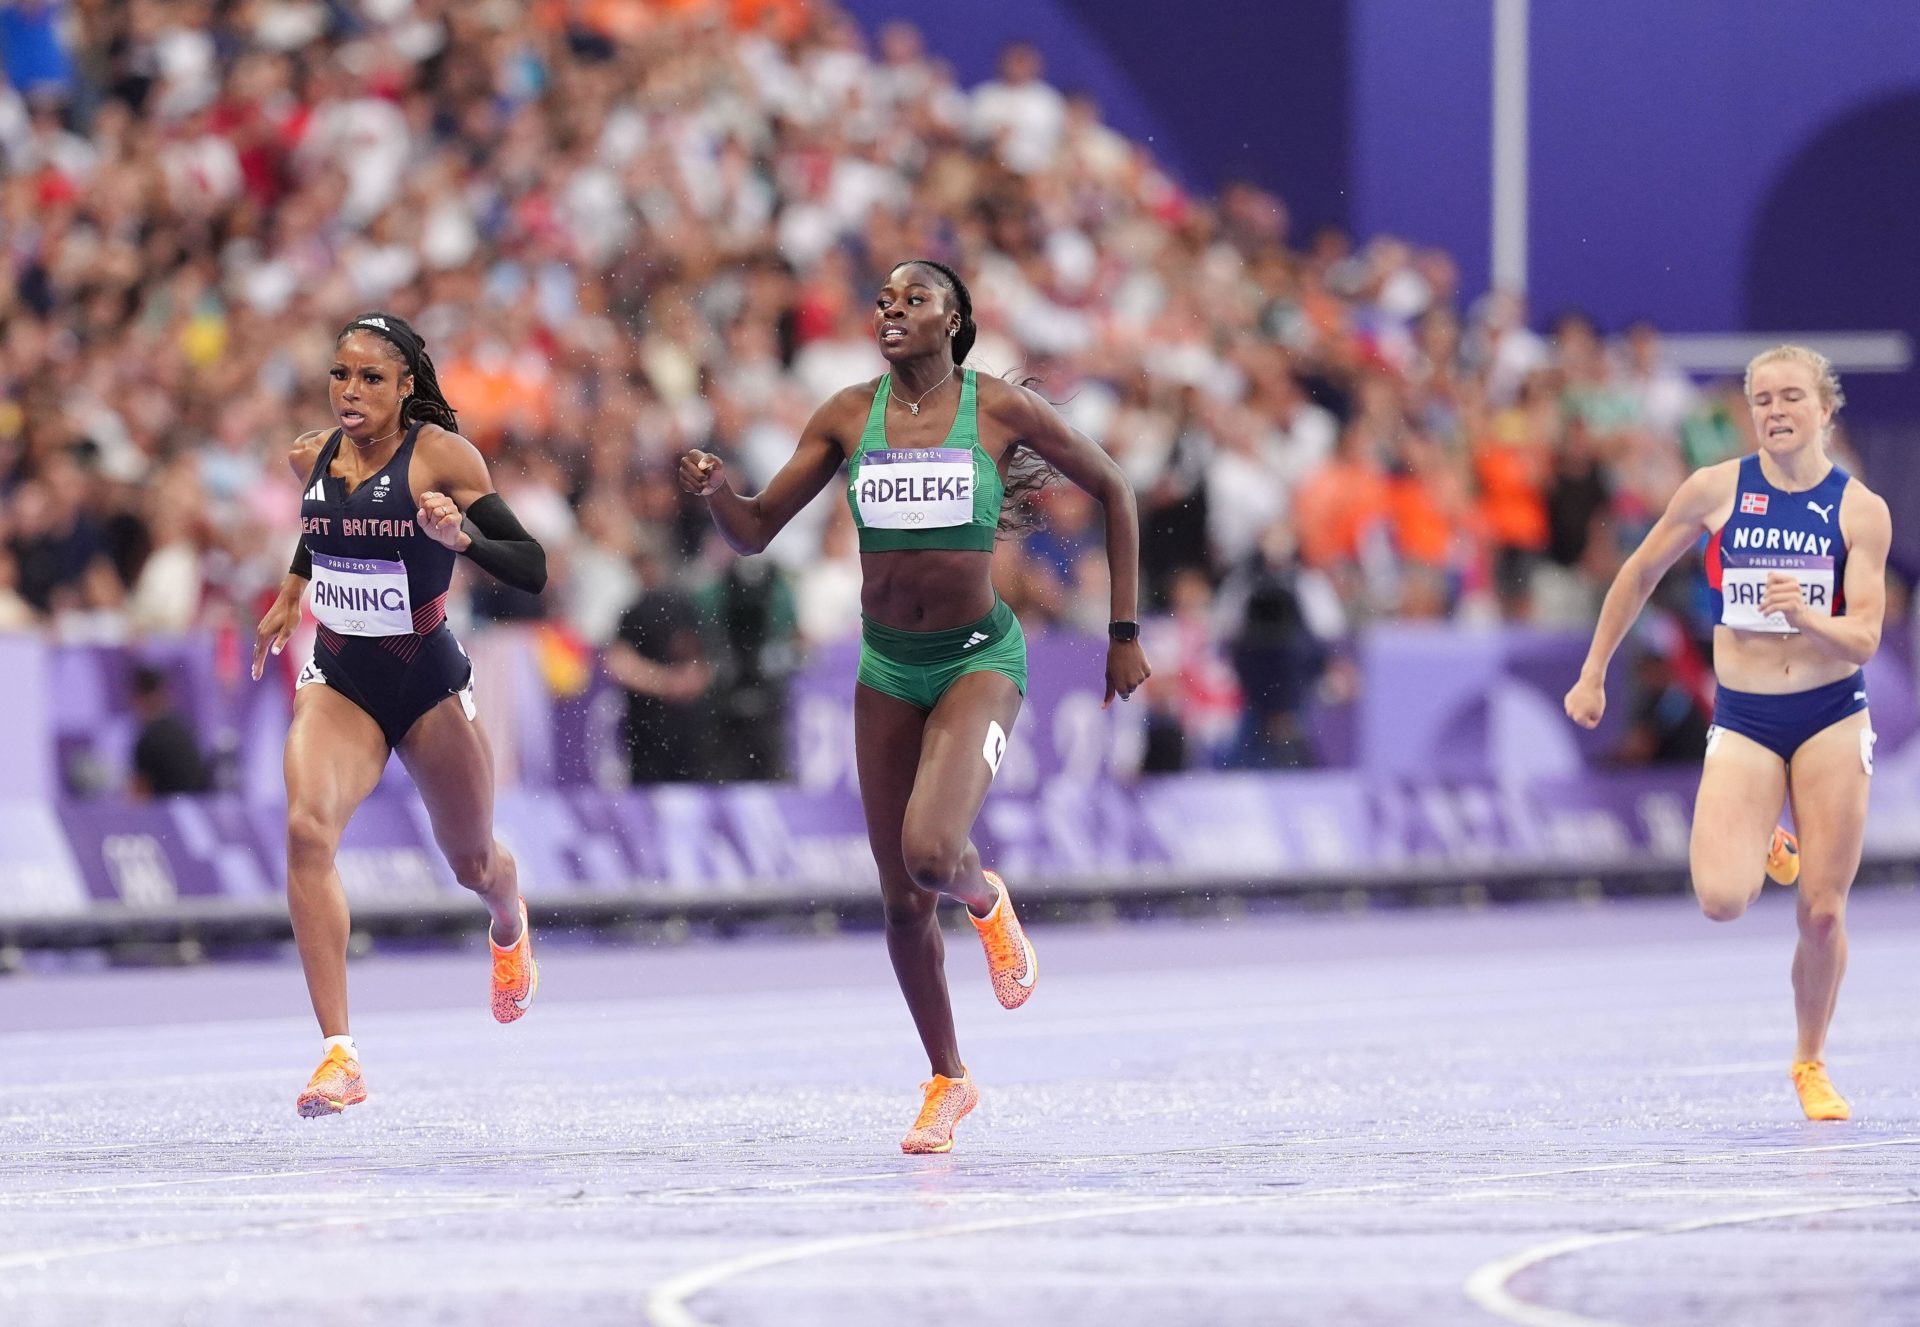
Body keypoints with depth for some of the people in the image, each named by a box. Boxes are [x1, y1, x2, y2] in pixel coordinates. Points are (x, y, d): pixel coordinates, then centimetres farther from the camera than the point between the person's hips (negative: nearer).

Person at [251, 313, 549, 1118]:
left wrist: (464, 537, -33)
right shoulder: (313, 457, 1)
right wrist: (289, 595, 17)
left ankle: (509, 928, 60)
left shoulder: (442, 457, -14)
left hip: (428, 682, -2)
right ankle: (338, 1053, -28)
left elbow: (532, 571, -17)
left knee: (471, 863, 17)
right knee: (307, 827, -26)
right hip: (338, 681, 2)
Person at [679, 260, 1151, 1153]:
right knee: (901, 900, 6)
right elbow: (754, 533, 2)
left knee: (930, 853, -27)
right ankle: (947, 1080, 25)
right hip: (887, 666, 4)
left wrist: (1125, 632, 2)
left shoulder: (1000, 410, -8)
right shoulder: (849, 417, 0)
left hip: (979, 658, -4)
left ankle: (986, 900, 11)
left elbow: (1111, 489, 3)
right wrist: (716, 492, -21)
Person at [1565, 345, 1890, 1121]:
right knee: (1722, 901, -19)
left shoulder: (1861, 510, -3)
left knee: (1823, 912, -1)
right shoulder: (1716, 491, -2)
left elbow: (1864, 640, -7)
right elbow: (1640, 573, 12)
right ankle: (1762, 850, 18)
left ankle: (1811, 1064, 23)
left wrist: (1810, 616, -28)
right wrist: (1593, 672, 16)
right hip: (1744, 719, 0)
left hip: (1831, 718, 0)